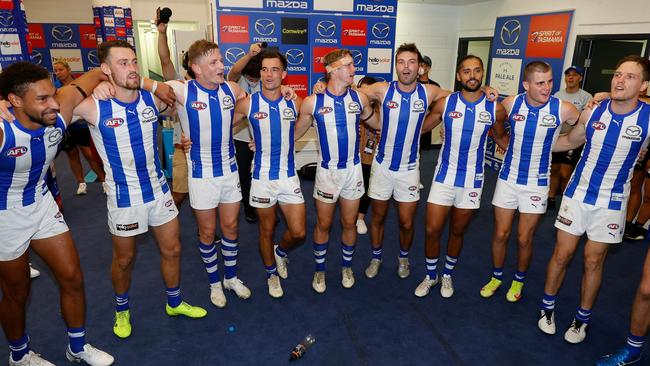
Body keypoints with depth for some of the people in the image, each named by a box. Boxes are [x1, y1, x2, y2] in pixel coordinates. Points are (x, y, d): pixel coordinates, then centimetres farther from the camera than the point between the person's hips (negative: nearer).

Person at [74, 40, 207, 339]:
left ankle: (174, 303, 38)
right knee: (124, 258, 15)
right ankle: (121, 310, 44)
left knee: (172, 249, 14)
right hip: (124, 196, -3)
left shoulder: (153, 97, -7)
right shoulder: (93, 107, -18)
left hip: (158, 188, 3)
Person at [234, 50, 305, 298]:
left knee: (298, 233, 2)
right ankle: (271, 273, 38)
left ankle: (280, 252, 37)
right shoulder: (248, 103, -6)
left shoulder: (294, 103, -1)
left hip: (289, 175, 2)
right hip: (262, 177, -1)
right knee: (267, 231, 13)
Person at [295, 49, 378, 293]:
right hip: (327, 171, -2)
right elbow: (295, 133, 1)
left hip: (353, 169, 2)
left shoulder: (359, 98, -3)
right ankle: (319, 270, 33)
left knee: (349, 223, 14)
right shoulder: (312, 102, -11)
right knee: (323, 224, 11)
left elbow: (377, 124, 15)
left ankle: (347, 267, 37)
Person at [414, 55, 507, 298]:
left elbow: (501, 137, 13)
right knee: (432, 230, 0)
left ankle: (447, 275, 37)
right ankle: (431, 276, 25)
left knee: (457, 232, 14)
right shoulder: (445, 103, -7)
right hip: (444, 176, 0)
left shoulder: (495, 108, -5)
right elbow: (421, 128, 6)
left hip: (472, 180, 1)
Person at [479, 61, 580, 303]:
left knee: (524, 238, 7)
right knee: (500, 233, 9)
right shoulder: (510, 103, -8)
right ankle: (496, 276, 31)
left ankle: (519, 280, 32)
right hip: (508, 178, 1)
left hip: (537, 183, -1)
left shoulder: (563, 109, -13)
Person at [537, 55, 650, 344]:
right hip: (578, 193, 1)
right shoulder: (591, 112, -6)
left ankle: (583, 318, 27)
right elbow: (570, 141, 13)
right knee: (562, 254, 6)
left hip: (612, 201, -1)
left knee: (593, 261, 7)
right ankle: (547, 307, 26)